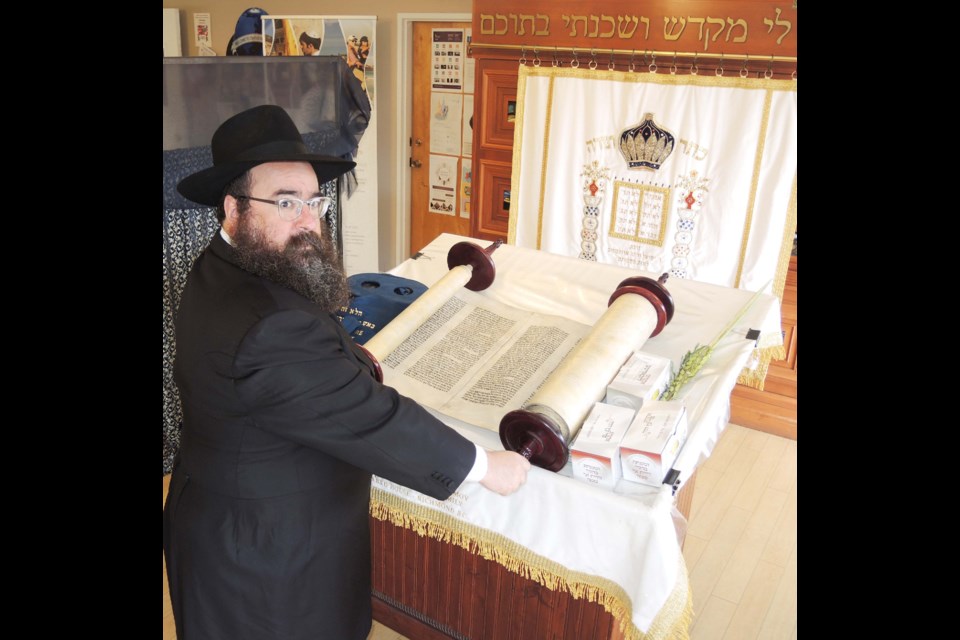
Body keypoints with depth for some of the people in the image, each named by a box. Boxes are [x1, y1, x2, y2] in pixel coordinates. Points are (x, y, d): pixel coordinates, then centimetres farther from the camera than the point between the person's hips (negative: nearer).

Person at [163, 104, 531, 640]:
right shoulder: (268, 330, -36)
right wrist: (483, 465, -22)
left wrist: (350, 360, 2)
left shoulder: (220, 272, -2)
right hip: (265, 553, -9)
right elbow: (370, 421, -32)